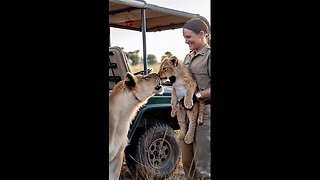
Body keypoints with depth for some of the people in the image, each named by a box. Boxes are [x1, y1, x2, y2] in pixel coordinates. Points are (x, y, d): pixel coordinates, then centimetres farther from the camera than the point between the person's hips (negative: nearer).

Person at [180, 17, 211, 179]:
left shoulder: (209, 55, -9)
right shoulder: (188, 57, 15)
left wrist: (196, 95, -21)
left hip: (205, 113, -8)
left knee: (204, 165, -6)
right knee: (187, 161, 14)